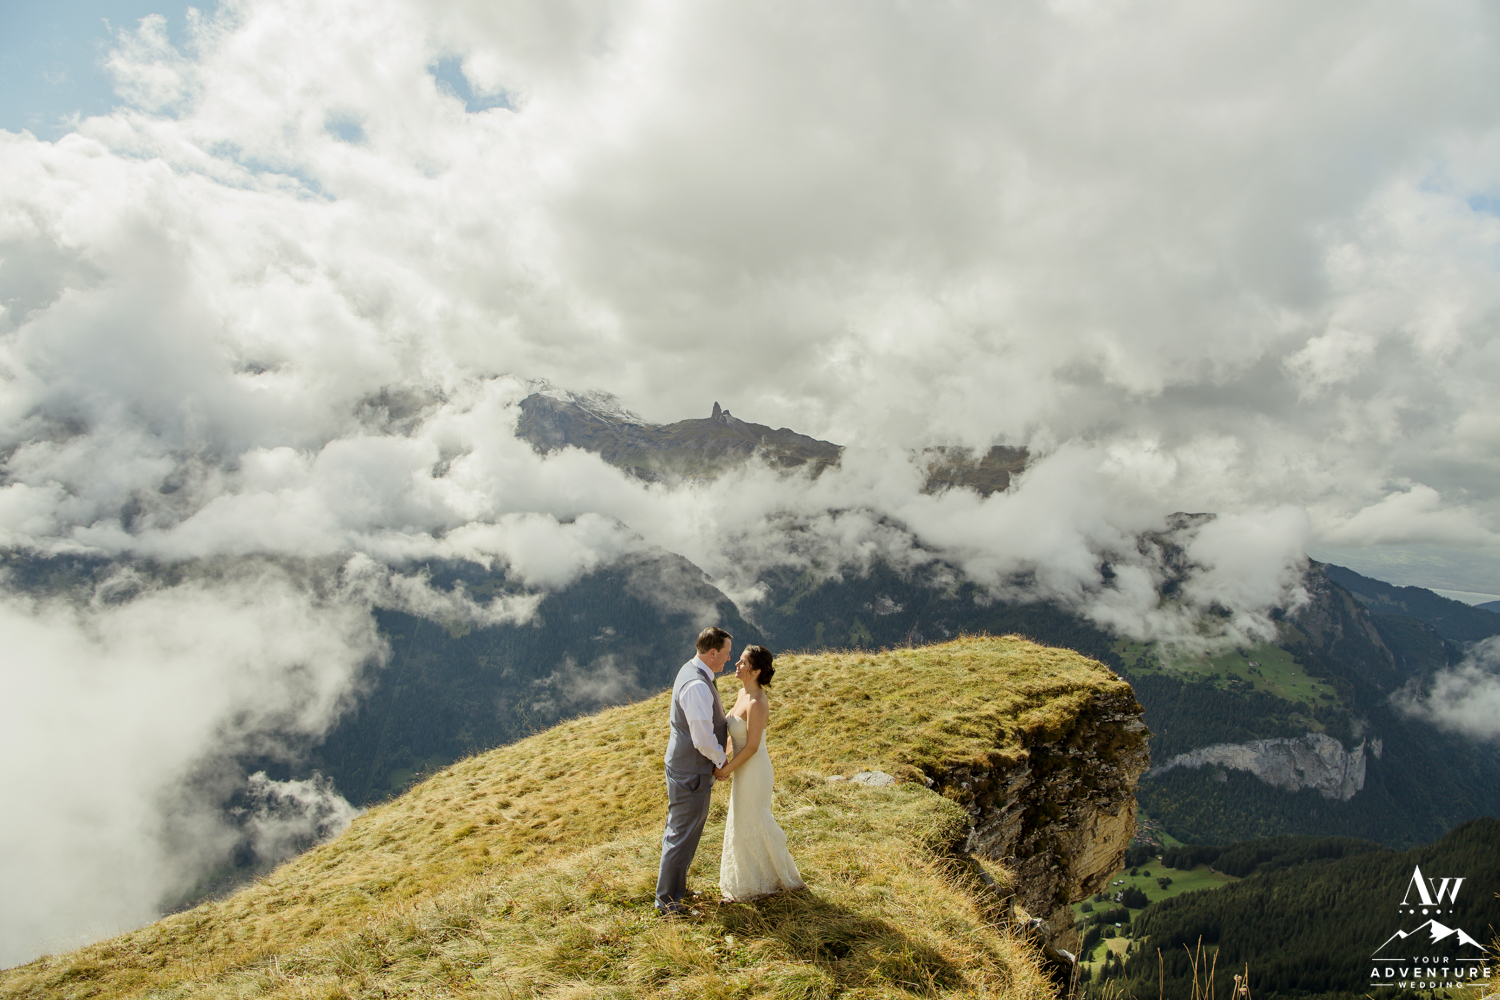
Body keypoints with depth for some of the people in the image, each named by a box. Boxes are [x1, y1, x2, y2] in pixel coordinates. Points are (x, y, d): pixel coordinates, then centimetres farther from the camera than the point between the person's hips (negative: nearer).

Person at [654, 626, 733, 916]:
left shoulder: (690, 671, 5)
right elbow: (703, 740, -27)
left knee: (679, 830, 23)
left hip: (682, 766, 11)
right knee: (683, 835, 2)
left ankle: (674, 887, 39)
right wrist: (723, 761, -10)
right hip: (692, 772, -11)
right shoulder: (697, 686, -28)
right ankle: (667, 901, 16)